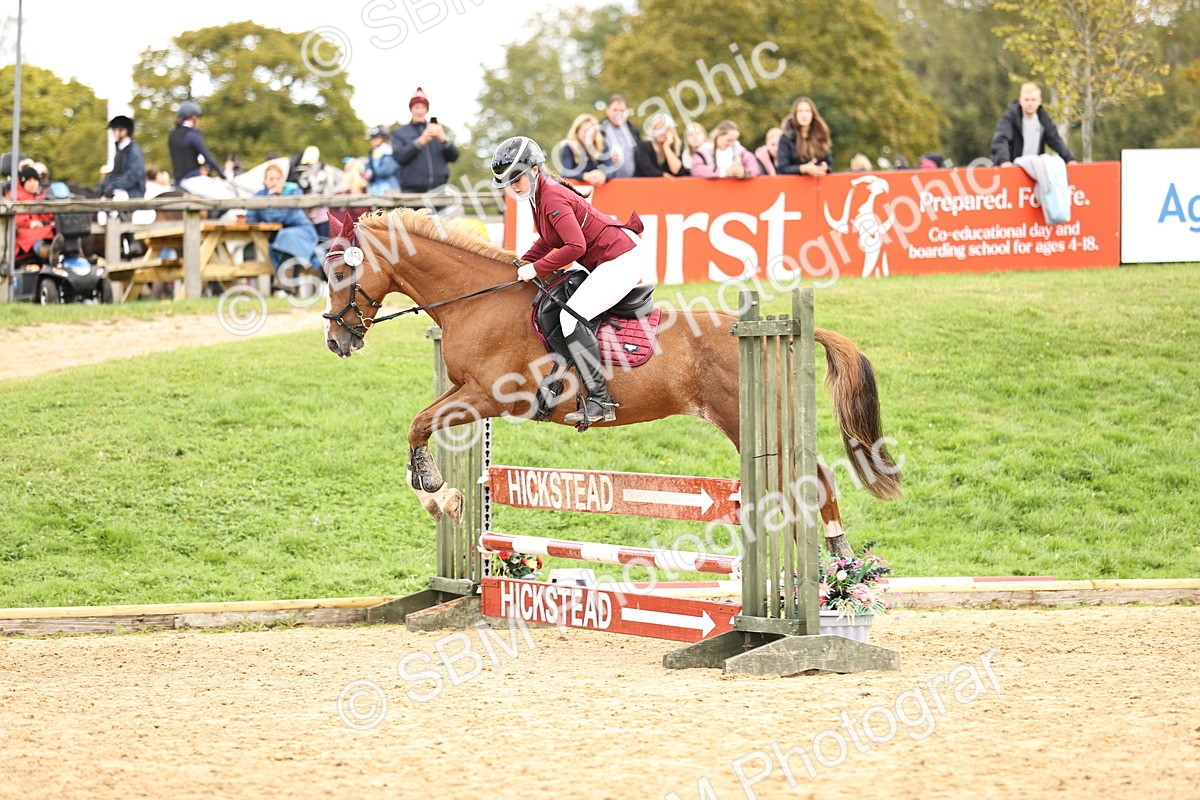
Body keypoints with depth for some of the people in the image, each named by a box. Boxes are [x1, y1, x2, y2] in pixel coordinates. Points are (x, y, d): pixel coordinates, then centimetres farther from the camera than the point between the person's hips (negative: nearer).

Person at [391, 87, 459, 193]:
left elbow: (453, 157, 8)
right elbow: (399, 157, -3)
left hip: (438, 190, 2)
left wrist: (443, 138, -11)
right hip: (412, 190, -2)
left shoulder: (438, 130, 20)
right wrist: (420, 141, -13)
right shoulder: (400, 133, 15)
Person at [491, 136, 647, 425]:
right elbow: (550, 240, 21)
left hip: (618, 262, -12)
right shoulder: (539, 195, 11)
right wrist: (523, 265, 8)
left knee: (572, 316, -23)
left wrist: (537, 268, -22)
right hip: (609, 263, 12)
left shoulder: (553, 199, -21)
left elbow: (575, 246, -29)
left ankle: (600, 399, -25)